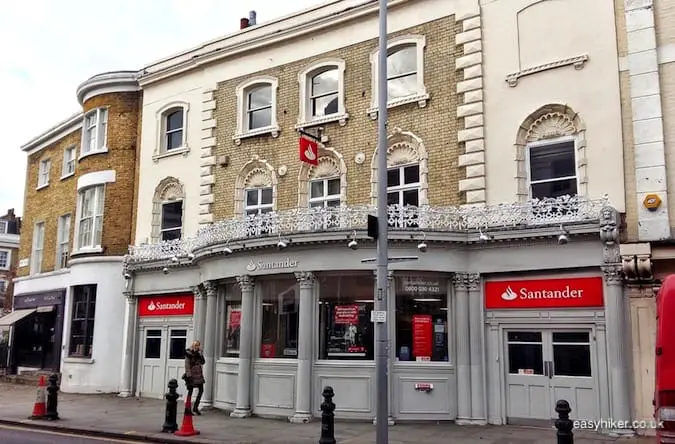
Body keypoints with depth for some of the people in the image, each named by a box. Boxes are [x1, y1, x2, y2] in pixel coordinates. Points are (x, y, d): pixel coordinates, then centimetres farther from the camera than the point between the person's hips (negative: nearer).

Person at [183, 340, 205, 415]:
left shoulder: (199, 353, 10)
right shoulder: (189, 353, -8)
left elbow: (202, 362, 7)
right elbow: (187, 365, -12)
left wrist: (200, 355, -7)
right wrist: (188, 375, -18)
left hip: (198, 374, 6)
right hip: (191, 374, -6)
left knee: (201, 390, 4)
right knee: (190, 391, 1)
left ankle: (195, 407, 14)